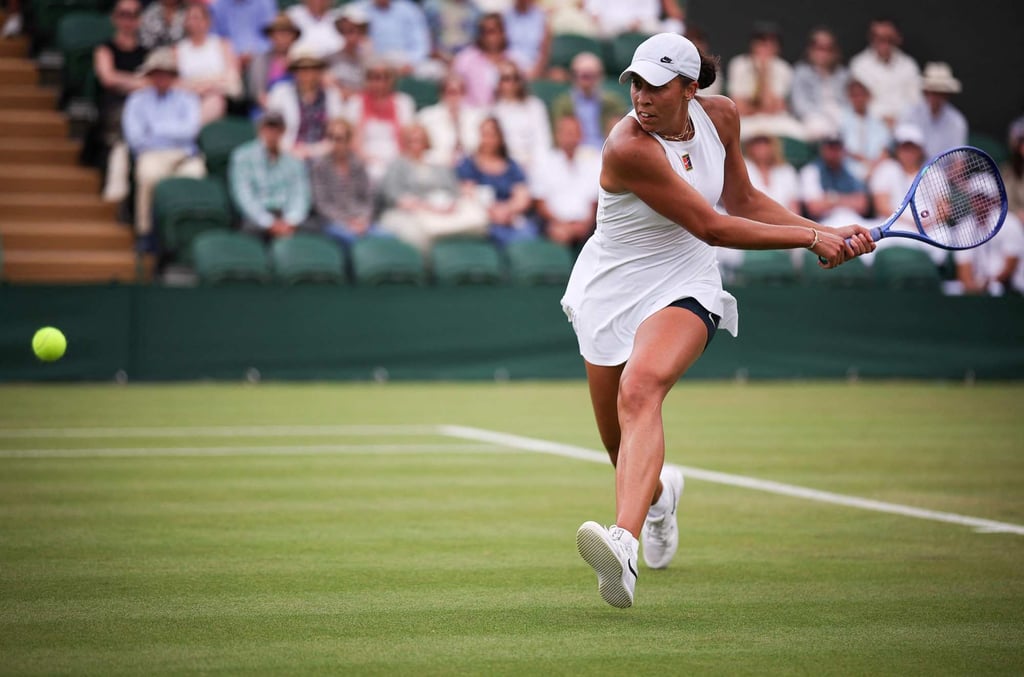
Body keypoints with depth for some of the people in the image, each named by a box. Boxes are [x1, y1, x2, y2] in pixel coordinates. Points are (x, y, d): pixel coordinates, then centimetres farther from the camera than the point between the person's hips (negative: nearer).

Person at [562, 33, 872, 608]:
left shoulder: (720, 115, -4)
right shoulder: (629, 147, -23)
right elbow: (711, 227, -21)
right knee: (623, 447, 9)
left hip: (682, 290, 1)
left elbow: (743, 201, 13)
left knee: (640, 390, -30)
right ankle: (660, 495, 50)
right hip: (612, 290, -1)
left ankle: (626, 545, -50)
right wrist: (811, 238, -15)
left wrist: (833, 234, 7)